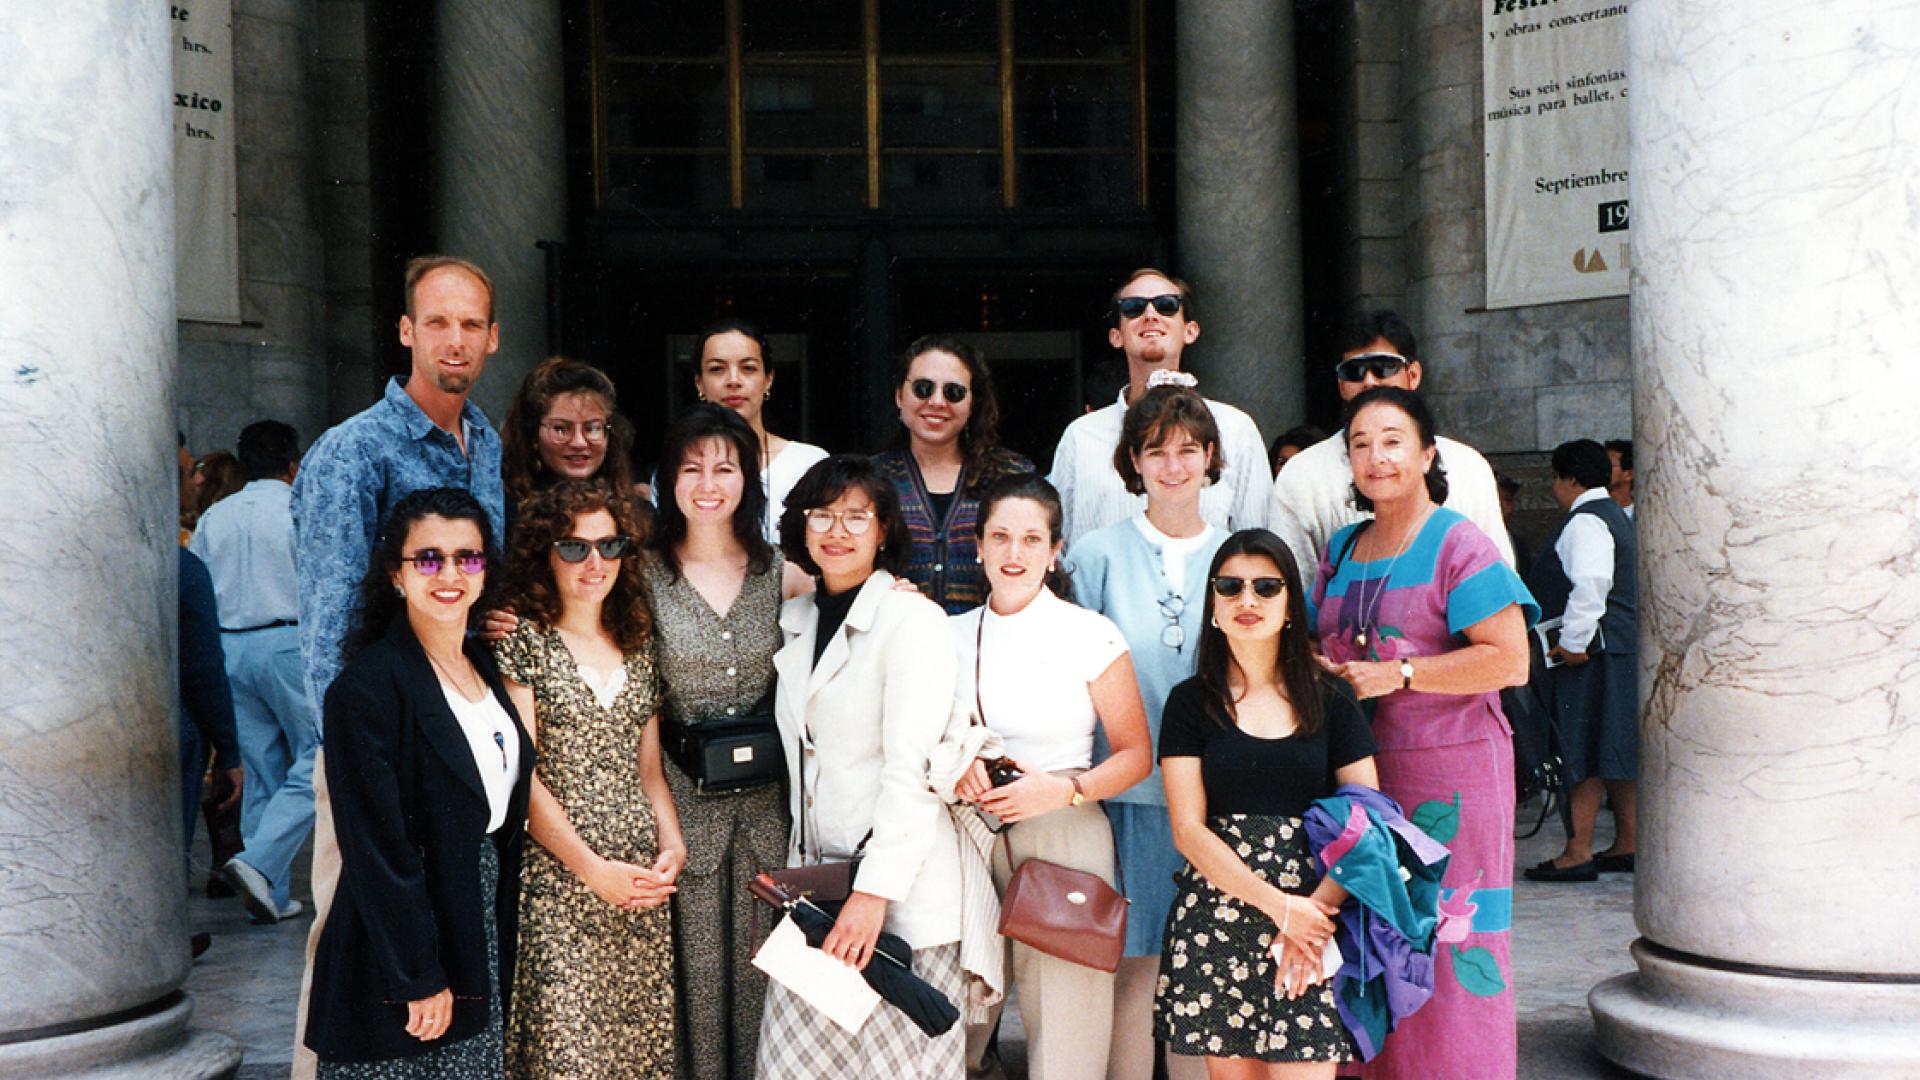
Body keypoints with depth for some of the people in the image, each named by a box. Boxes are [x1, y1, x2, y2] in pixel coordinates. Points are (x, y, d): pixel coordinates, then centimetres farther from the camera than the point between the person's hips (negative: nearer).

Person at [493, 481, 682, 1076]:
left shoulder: (638, 645, 14)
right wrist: (595, 869, -13)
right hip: (557, 876, -5)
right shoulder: (523, 638, -2)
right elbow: (521, 775, -8)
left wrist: (672, 847, 0)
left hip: (642, 880, 5)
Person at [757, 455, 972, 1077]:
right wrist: (795, 868, 12)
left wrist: (873, 890, -21)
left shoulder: (913, 619, -8)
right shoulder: (796, 619, 14)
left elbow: (911, 770, -16)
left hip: (900, 886, -6)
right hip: (812, 873, 6)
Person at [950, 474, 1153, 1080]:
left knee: (1064, 1004, -6)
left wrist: (1062, 790, -14)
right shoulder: (952, 635, 9)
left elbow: (1136, 755, 1)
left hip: (1065, 836, -3)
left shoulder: (1092, 636, -1)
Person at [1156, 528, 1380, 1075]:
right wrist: (1278, 904, -12)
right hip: (1216, 920, 0)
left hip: (1313, 919, 0)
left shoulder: (1329, 700, 8)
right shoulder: (1191, 702, 6)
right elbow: (1189, 830, -2)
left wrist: (1315, 908, -13)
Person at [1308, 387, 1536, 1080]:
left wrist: (1397, 674, -16)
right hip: (1360, 775, 6)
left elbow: (1509, 660, -13)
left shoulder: (1459, 545, -5)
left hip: (1450, 775, -6)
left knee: (1449, 939, -5)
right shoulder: (1340, 550, 16)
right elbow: (1319, 644, 26)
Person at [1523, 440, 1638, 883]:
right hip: (1622, 646, 11)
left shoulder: (1586, 521, -13)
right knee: (1614, 750, 14)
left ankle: (1578, 852, -10)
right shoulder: (1614, 515, 20)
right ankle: (1626, 845, 19)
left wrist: (1573, 642, -22)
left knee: (1584, 751, -10)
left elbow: (1590, 586, -25)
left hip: (1592, 652, -11)